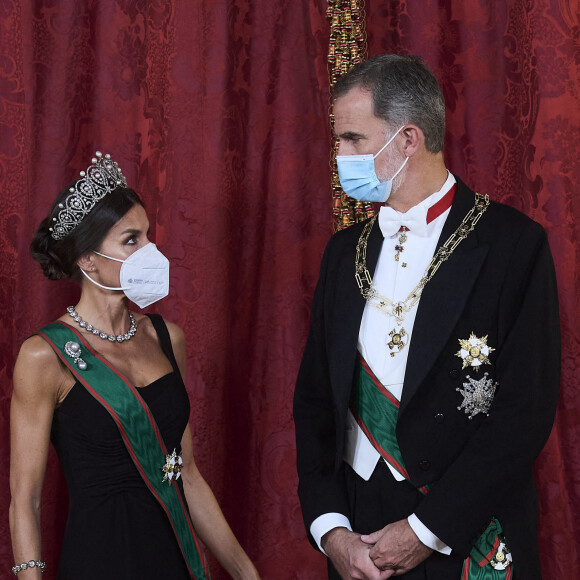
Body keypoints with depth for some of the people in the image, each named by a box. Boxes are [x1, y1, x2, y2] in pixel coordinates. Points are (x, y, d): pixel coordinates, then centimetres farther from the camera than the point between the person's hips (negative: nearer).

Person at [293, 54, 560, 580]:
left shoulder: (513, 244, -9)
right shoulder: (346, 251, 9)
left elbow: (525, 411, -14)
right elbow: (315, 397, 8)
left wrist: (426, 530, -15)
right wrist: (330, 527, -4)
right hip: (356, 529, 5)